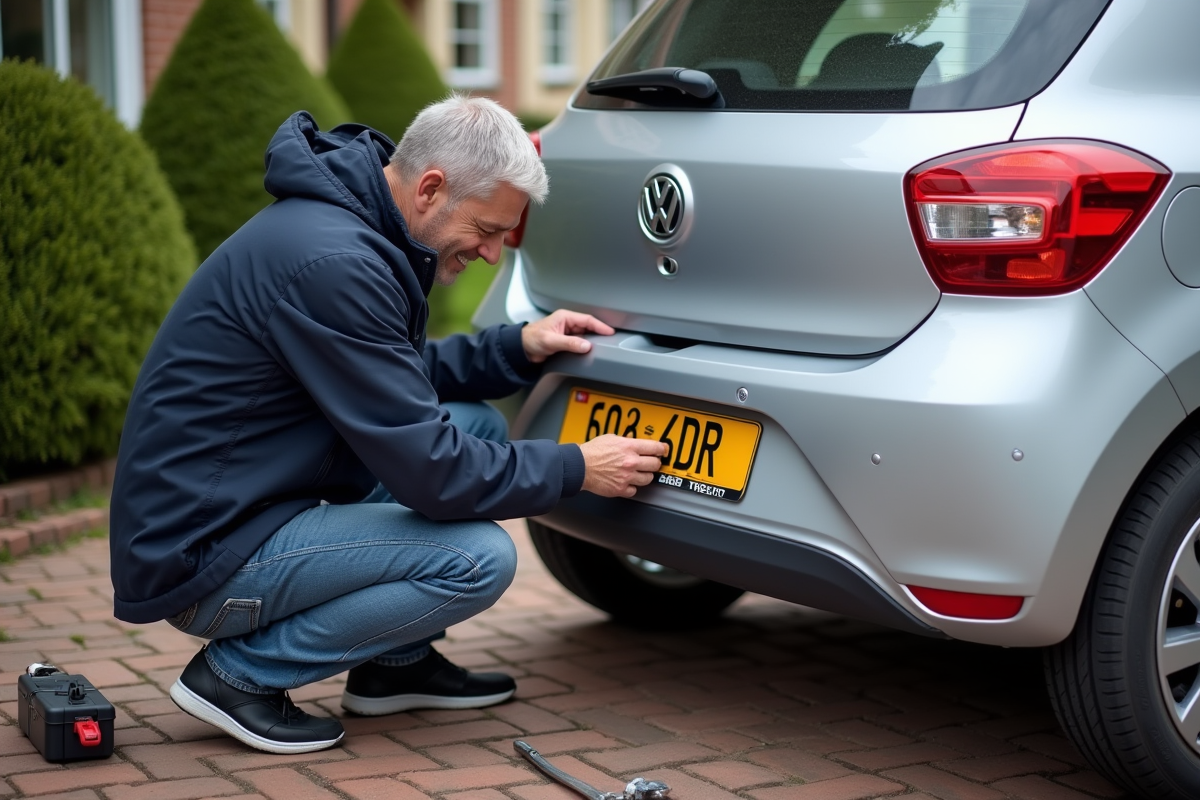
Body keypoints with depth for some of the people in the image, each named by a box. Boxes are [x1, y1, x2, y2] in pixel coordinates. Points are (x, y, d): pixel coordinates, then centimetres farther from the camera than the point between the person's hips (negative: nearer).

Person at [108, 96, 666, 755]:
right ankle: (240, 672, -5)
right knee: (480, 558, -19)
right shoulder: (330, 262, -26)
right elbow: (428, 469, -23)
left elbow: (405, 377, 22)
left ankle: (396, 664, 17)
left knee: (478, 426, 9)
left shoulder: (345, 223, 7)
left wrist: (519, 347, 7)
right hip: (199, 561, -10)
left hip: (254, 503, 10)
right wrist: (576, 470, -11)